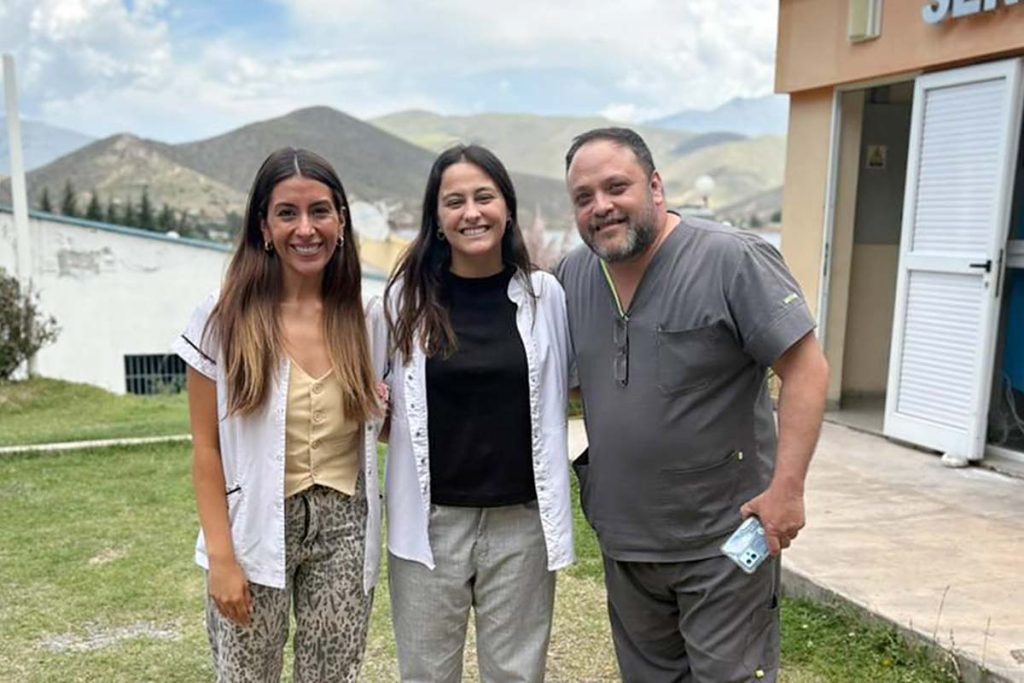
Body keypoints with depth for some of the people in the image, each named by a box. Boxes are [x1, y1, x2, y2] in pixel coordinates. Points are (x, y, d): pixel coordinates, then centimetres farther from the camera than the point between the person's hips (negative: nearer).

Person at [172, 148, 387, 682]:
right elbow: (206, 448, -5)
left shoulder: (366, 319, 0)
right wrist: (221, 556, -9)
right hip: (255, 530, -2)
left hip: (344, 529, 2)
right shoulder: (225, 317, -7)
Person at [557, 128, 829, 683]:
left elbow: (805, 369, -17)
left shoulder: (733, 260, -17)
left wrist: (786, 488, -20)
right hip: (622, 538, 6)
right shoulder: (572, 275, 1)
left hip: (724, 539, -5)